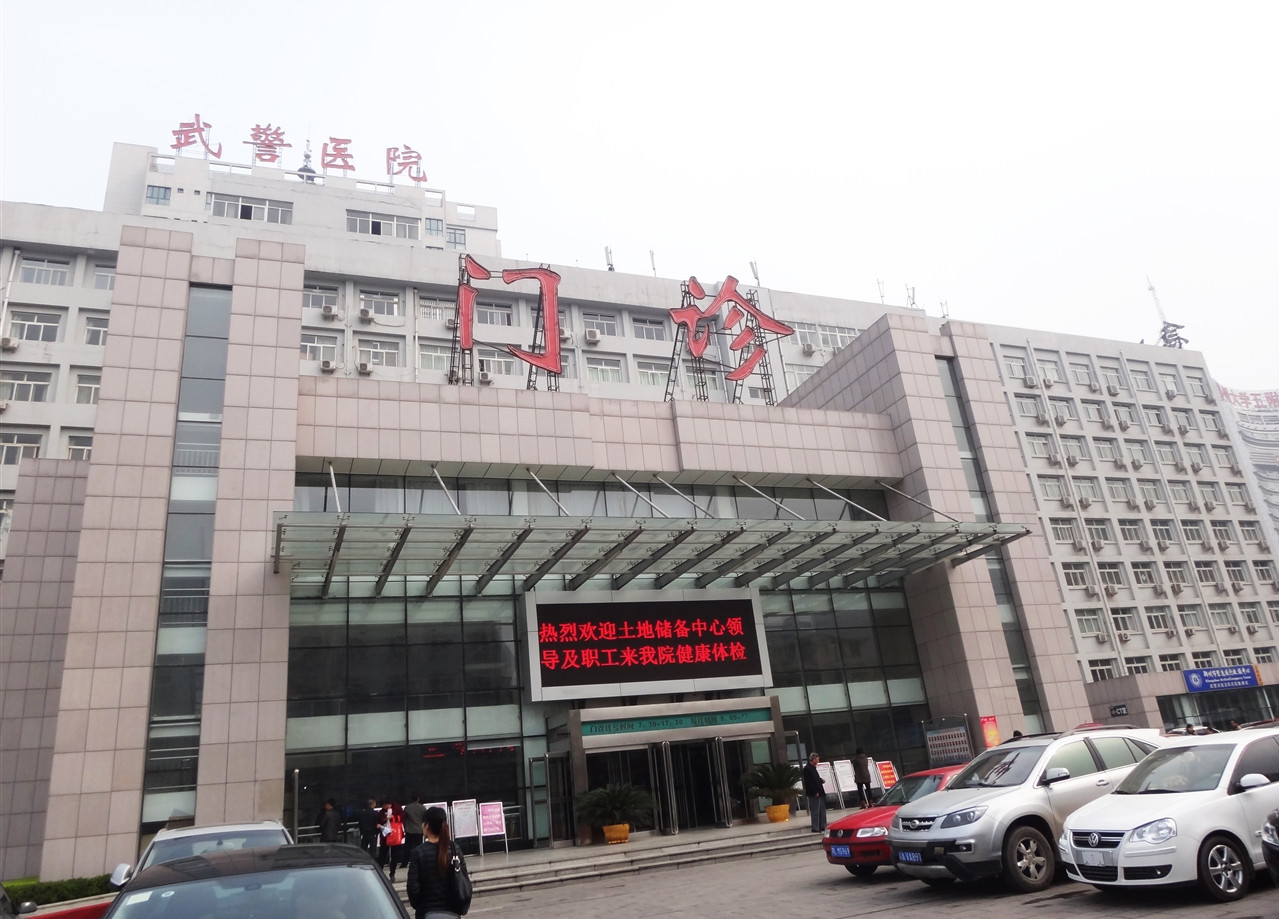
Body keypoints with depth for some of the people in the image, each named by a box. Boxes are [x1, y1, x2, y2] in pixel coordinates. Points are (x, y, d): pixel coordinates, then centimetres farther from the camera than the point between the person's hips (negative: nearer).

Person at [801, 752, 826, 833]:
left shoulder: (813, 768, 16)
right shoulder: (807, 768, -15)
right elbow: (809, 781, -19)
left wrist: (821, 780, 9)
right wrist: (815, 792, -20)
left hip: (819, 792, 10)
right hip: (814, 793, -10)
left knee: (822, 810, 13)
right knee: (815, 811, -5)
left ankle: (822, 826, 21)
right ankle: (815, 828, 1)